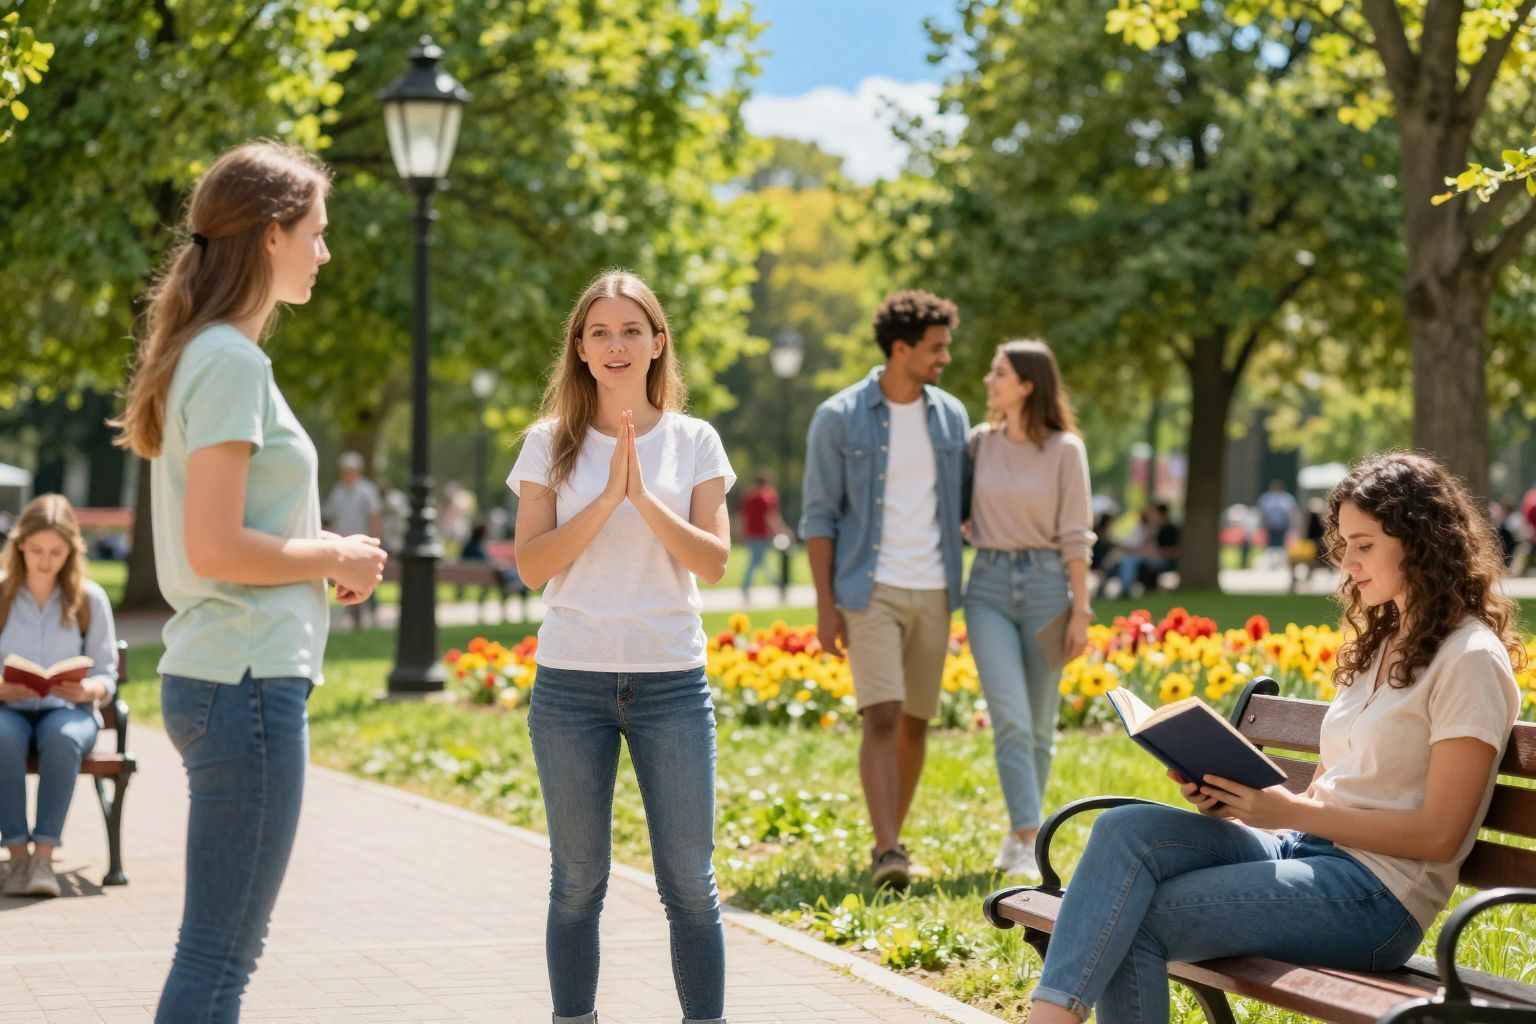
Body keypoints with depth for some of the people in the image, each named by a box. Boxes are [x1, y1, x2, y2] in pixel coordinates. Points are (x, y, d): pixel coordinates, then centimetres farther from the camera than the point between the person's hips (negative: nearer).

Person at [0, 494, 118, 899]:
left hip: (69, 710, 0)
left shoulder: (90, 599, 5)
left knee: (62, 737, -37)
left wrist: (87, 689, -19)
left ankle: (44, 854, -37)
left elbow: (107, 675, 3)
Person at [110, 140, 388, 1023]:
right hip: (249, 680, -10)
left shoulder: (206, 354, 15)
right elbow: (214, 549, -21)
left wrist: (322, 552, 9)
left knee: (222, 947, 16)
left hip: (221, 676, 10)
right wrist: (336, 559, -8)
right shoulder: (233, 362, -14)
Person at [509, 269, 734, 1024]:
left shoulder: (694, 443, 5)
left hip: (671, 680, 0)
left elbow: (714, 561, -4)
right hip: (571, 683, 0)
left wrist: (645, 497, -16)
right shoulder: (551, 444, 4)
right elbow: (532, 565, -5)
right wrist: (607, 498, -15)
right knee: (578, 880, 5)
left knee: (689, 878, 1)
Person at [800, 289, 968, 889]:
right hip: (870, 591, -5)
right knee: (881, 719, -15)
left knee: (915, 722, 8)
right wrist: (825, 606, -9)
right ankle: (888, 855, -20)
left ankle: (889, 840, 22)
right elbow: (819, 517, -3)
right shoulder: (839, 418, -4)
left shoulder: (951, 415, 8)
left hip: (933, 592, 5)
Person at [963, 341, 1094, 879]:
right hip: (989, 585, 1)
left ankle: (1018, 833, 23)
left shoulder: (1065, 450, -4)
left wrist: (1081, 611, -5)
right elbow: (962, 515, 17)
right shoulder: (979, 442, 5)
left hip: (1047, 583, -1)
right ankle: (1028, 847, -15)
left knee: (1039, 725, 7)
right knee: (1010, 719, -12)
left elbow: (1076, 536, -3)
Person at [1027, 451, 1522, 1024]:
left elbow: (1439, 833, -14)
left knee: (1138, 922, -23)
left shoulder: (1470, 659, -7)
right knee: (1126, 830, -20)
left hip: (1378, 892, -8)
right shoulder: (1379, 643, 21)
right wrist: (1235, 801, -2)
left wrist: (1291, 811, -16)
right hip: (1302, 847, 8)